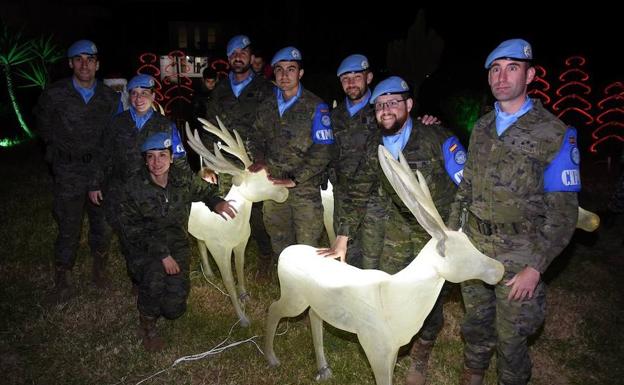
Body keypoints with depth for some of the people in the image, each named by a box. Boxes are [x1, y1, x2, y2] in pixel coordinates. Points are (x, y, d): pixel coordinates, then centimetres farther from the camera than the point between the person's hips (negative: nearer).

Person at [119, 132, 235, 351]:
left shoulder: (183, 181, -5)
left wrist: (216, 203, -8)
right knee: (154, 276, -34)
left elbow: (205, 191, 16)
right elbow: (130, 227, -12)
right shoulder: (135, 187, -11)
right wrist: (161, 253, -21)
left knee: (174, 309, -12)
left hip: (177, 245, 1)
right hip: (147, 246, -1)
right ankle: (147, 325, -4)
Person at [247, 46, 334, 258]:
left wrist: (295, 180, -17)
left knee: (307, 245, 2)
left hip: (305, 188, -5)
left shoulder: (315, 107, -8)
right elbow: (257, 138, 17)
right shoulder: (267, 107, 9)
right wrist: (259, 159, -4)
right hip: (273, 185, 5)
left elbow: (322, 151, -13)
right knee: (279, 241, 17)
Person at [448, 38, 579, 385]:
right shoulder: (482, 128, 4)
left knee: (511, 336, 9)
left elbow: (563, 212, -12)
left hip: (519, 257, -4)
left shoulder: (556, 135, -12)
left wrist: (535, 268, -16)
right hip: (473, 248, 5)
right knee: (475, 321, 20)